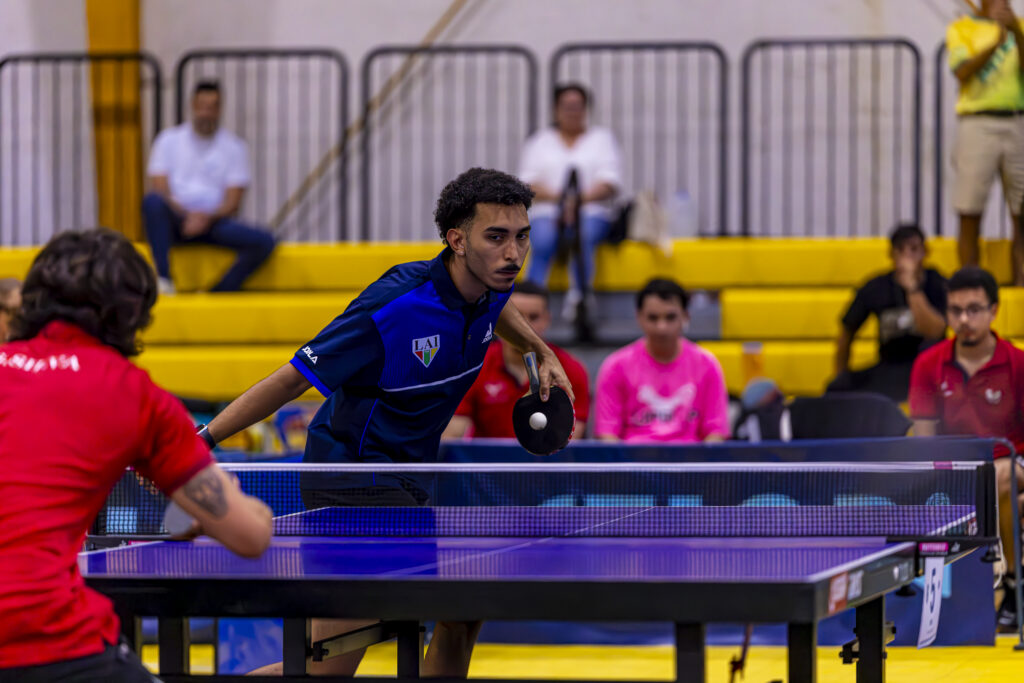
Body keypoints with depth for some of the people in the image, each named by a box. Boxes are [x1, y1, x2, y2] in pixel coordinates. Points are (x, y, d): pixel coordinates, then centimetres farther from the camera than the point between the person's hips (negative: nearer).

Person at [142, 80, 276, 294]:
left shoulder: (234, 146, 10)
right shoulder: (169, 140, 9)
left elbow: (233, 202, 3)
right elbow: (160, 190, -1)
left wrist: (207, 218, -18)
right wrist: (187, 217, -19)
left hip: (213, 220, 1)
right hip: (175, 220, -1)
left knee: (264, 241, -24)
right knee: (152, 201, -35)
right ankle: (164, 279, -40)